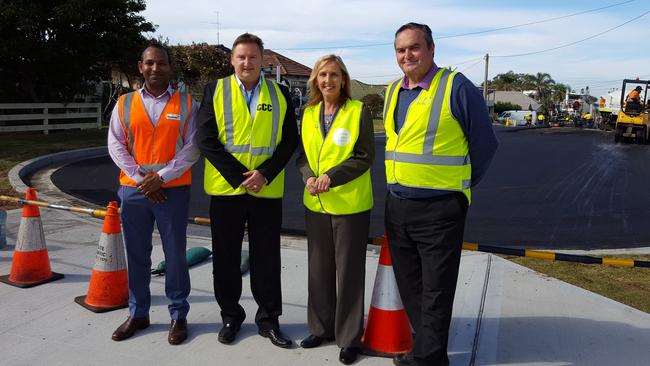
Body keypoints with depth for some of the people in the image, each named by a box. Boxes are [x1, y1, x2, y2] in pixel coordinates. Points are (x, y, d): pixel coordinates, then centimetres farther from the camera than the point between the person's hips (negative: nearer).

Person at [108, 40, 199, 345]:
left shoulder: (186, 103, 1)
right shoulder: (124, 104, 8)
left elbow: (192, 147, -5)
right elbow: (115, 146, 3)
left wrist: (161, 176, -12)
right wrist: (140, 178, -8)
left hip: (173, 190, -2)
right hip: (133, 191, 3)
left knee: (175, 256, 4)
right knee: (136, 256, 11)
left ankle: (178, 316, 16)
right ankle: (138, 314, 26)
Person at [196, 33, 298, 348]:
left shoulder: (280, 95, 7)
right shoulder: (214, 91, 3)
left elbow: (289, 141, 2)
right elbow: (206, 139, -5)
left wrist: (264, 174, -12)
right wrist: (239, 176, -13)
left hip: (267, 191, 1)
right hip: (225, 189, 0)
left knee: (267, 259, 7)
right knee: (226, 258, 10)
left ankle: (269, 319, 21)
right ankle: (230, 316, 26)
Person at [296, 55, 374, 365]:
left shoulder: (359, 111, -7)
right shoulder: (309, 113, 7)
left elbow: (365, 156, -10)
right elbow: (302, 153, 10)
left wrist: (332, 176, -20)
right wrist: (309, 177, -10)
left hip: (350, 203, -5)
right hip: (315, 203, 5)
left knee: (349, 270, 4)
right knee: (319, 268, 15)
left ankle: (349, 338, 18)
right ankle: (321, 327, 32)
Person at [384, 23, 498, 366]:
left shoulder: (457, 87, -11)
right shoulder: (393, 91, 10)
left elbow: (484, 144, -4)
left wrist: (461, 184, 5)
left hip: (439, 209, -7)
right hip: (396, 206, 7)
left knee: (435, 291, 4)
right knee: (409, 285, 17)